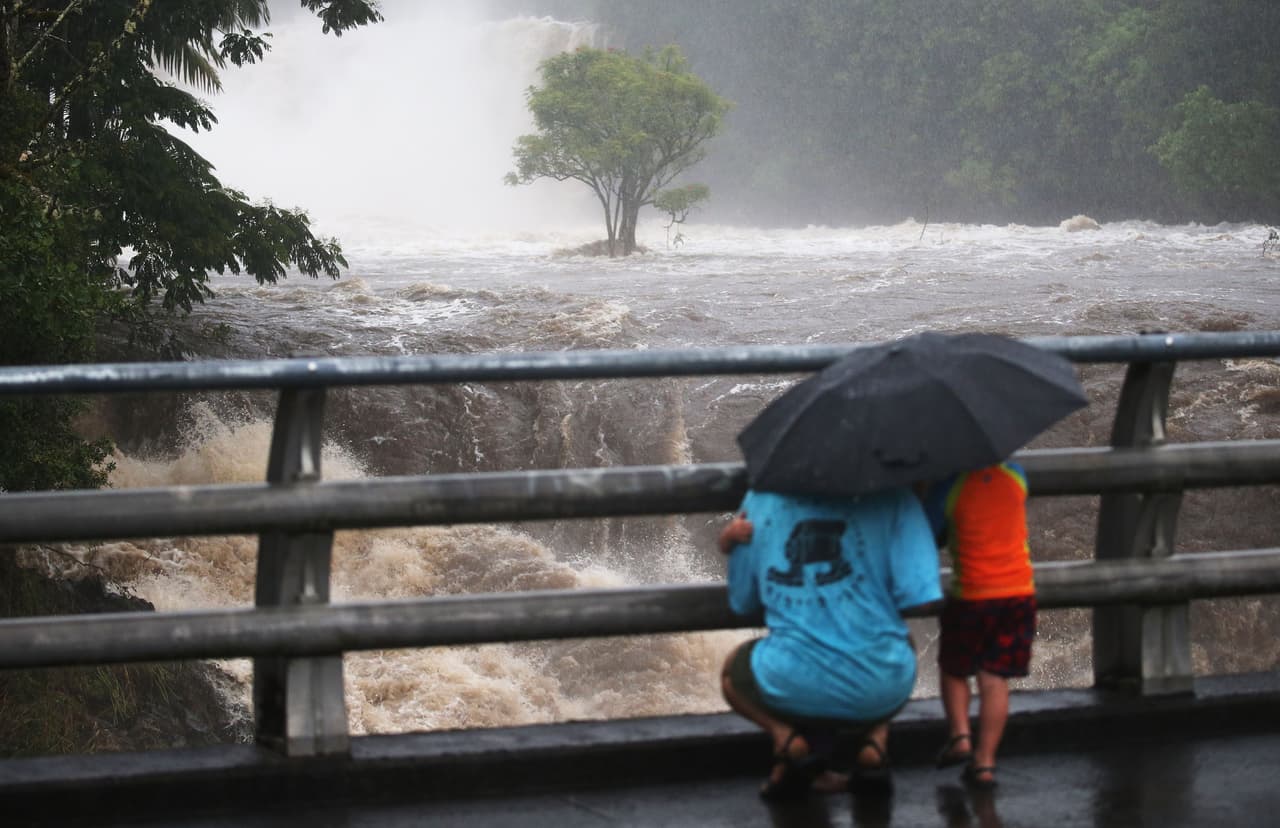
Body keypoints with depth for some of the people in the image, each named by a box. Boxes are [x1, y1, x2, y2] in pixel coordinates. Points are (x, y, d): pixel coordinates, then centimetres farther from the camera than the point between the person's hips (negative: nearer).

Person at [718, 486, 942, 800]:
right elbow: (919, 595, -10)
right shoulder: (893, 498, -5)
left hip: (793, 689, 0)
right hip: (881, 692, 0)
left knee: (734, 670, 34)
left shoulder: (760, 498, 4)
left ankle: (784, 735, 4)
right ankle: (875, 738, 11)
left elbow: (741, 602, 12)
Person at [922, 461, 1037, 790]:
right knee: (995, 679, 7)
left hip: (971, 596, -3)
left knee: (952, 669, 20)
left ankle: (960, 735, 5)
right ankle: (985, 761, 4)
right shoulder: (1015, 475, 0)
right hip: (1019, 591, 3)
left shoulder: (947, 487, -12)